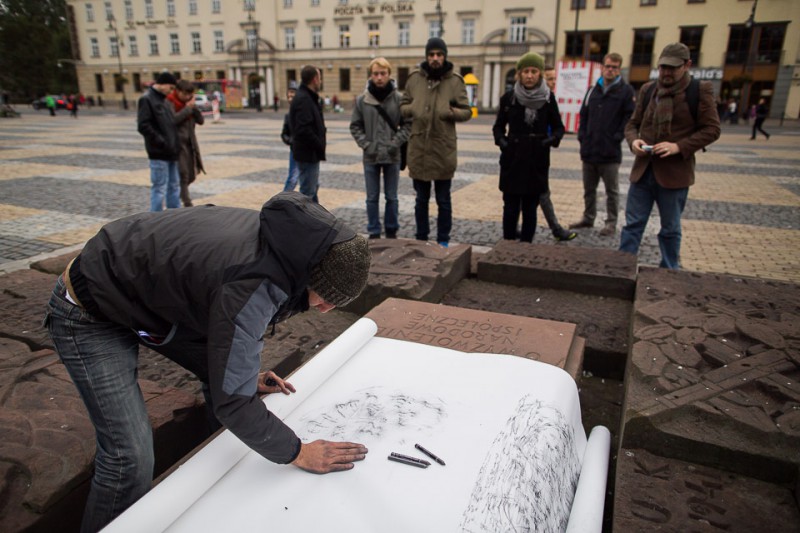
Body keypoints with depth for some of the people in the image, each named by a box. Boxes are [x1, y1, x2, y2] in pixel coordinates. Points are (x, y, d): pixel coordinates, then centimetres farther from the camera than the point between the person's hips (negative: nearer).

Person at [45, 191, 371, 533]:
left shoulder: (285, 237, -12)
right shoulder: (251, 287, -38)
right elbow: (233, 400, -30)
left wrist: (249, 376, 9)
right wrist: (297, 453, -18)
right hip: (90, 313, -8)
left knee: (220, 370, 10)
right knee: (131, 457, -13)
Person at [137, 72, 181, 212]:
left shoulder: (163, 99, 18)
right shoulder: (146, 99, -8)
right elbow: (143, 126, -16)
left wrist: (175, 144, 11)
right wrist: (161, 142, -18)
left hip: (171, 151, 9)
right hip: (159, 153, -9)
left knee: (174, 185, 13)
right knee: (160, 187, -5)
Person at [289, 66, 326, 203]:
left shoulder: (309, 97, 15)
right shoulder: (303, 99, -18)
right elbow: (304, 130, -26)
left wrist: (320, 146, 6)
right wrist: (320, 146, -17)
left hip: (311, 153, 11)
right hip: (308, 154, -11)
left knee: (313, 187, 21)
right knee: (307, 192, -4)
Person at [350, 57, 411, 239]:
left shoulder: (398, 99, -5)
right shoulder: (362, 100, -2)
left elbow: (407, 124, -1)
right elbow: (355, 126, 3)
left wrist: (395, 143, -12)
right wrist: (366, 144, -9)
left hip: (392, 156, 0)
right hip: (370, 157, 1)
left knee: (391, 197, 10)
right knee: (372, 198, 8)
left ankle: (391, 231, 24)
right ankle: (374, 232, 19)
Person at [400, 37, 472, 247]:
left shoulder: (455, 81, 0)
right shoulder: (414, 78, 5)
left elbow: (467, 111, 1)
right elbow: (403, 105, 12)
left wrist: (453, 112, -20)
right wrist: (412, 109, -10)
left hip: (443, 150, -2)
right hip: (418, 149, 2)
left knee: (443, 201, 8)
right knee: (421, 200, 14)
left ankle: (443, 240, 20)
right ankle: (421, 238, 27)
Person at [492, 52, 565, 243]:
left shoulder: (548, 98, 0)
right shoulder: (509, 98, 0)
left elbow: (558, 127, 9)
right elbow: (498, 126, 10)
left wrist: (553, 139, -12)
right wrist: (501, 140, -10)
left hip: (537, 162, 0)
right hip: (512, 160, 0)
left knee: (530, 207, 5)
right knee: (511, 206, 2)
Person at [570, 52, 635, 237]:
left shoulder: (626, 91, -2)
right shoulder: (593, 90, 13)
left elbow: (630, 118, -6)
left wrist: (617, 138, -12)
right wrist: (582, 136, 5)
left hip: (610, 152, -5)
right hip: (588, 150, 5)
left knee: (612, 190, 4)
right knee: (588, 188, 15)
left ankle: (611, 223, 13)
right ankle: (588, 218, 28)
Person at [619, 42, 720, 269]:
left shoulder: (701, 90, -4)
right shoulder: (647, 89, 8)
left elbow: (712, 129, -5)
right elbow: (632, 123, 13)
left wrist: (679, 146, -19)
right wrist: (633, 140, -9)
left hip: (675, 173, -3)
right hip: (643, 170, 3)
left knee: (670, 230, 11)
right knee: (632, 225, 6)